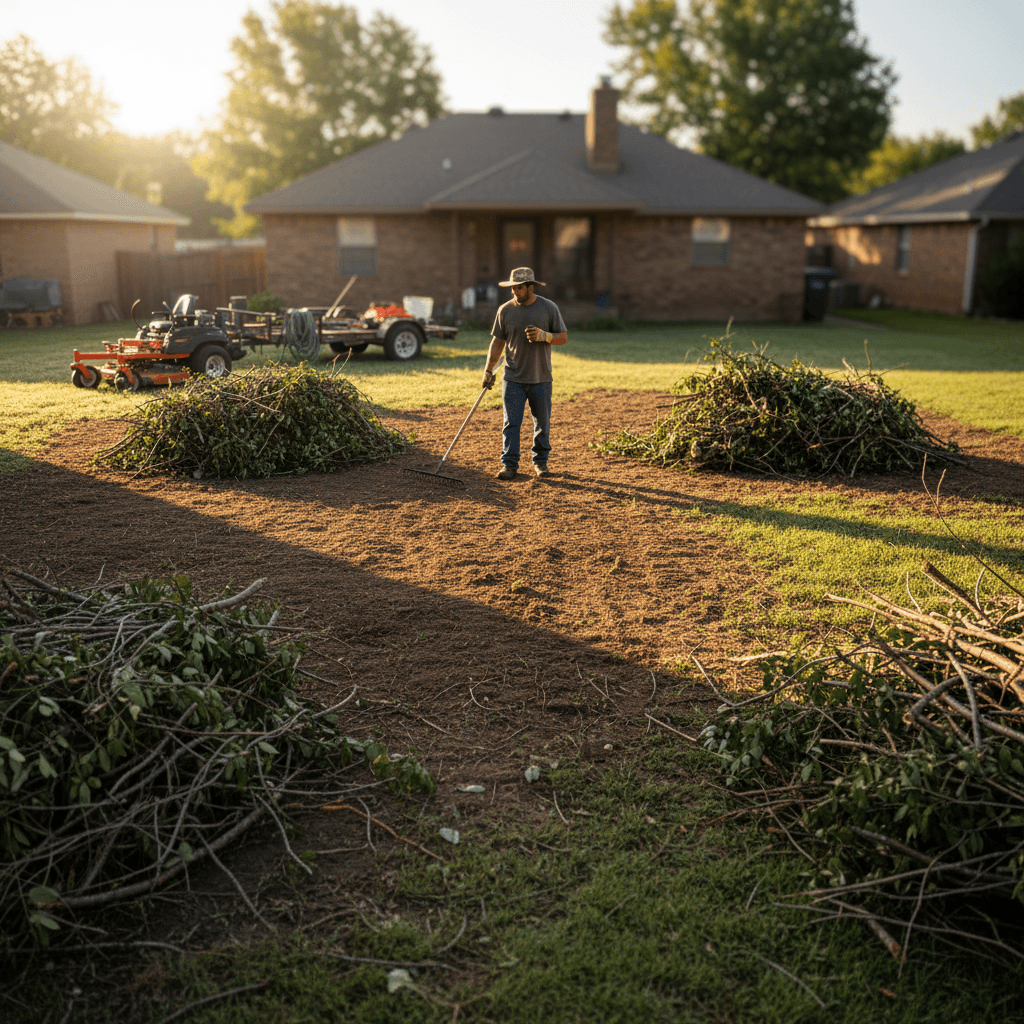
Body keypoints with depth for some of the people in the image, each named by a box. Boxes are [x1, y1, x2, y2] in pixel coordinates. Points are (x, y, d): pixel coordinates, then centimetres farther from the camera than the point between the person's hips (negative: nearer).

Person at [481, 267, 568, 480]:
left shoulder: (549, 308, -1)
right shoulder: (505, 310, 2)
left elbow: (563, 337, 1)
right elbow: (497, 342, 6)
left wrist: (544, 336, -18)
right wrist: (488, 370, -2)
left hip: (541, 378, 0)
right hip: (513, 378, 0)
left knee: (542, 423, 8)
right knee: (511, 422, -4)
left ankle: (540, 461, 23)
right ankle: (509, 464, 2)